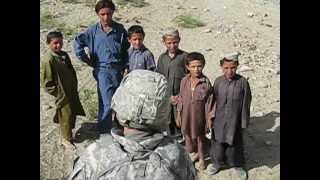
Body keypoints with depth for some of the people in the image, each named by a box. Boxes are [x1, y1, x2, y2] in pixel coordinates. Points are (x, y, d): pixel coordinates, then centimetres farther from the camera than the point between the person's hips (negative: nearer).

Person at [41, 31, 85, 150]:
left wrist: (74, 87, 11)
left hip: (72, 92, 8)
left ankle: (68, 133, 39)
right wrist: (59, 93, -15)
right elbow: (46, 83, -18)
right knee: (66, 116, 5)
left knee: (73, 114, 18)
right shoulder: (48, 60, -20)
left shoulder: (64, 55, 4)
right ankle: (66, 139, 25)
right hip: (62, 96, -8)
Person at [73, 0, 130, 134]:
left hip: (119, 70, 3)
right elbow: (77, 44, 2)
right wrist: (89, 61, 1)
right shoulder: (93, 30, -1)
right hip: (103, 71, -2)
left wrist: (126, 67, 1)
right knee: (107, 105, -9)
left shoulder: (120, 29, 2)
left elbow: (127, 49, 9)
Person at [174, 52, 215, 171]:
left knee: (200, 137, 15)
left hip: (199, 115, -3)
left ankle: (201, 158, 37)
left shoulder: (206, 83, -17)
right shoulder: (184, 81, -7)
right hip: (186, 115, 3)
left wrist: (210, 118, -9)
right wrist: (179, 115, 5)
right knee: (187, 134, 20)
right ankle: (193, 153, 46)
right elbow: (181, 98, 2)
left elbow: (209, 102, -11)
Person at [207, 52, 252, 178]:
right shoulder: (218, 81, -8)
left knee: (235, 143, 15)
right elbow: (213, 100, 2)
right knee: (218, 141, 16)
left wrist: (244, 122, -5)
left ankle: (238, 165, 37)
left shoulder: (242, 82, -15)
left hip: (234, 120, -2)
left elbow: (246, 103, -8)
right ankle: (217, 163, 37)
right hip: (219, 120, 2)